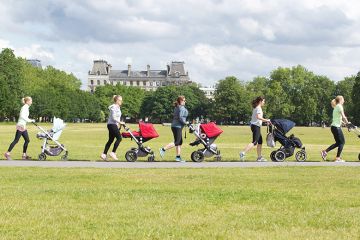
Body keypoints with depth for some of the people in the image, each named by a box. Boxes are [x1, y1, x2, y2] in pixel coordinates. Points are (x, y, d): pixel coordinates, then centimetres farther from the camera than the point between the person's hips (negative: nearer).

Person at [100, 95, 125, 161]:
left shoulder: (117, 107, 17)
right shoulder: (114, 107, -14)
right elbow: (113, 118, -21)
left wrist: (119, 124, 16)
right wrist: (120, 122, -18)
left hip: (114, 125, 10)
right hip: (112, 124, -10)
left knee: (110, 140, 10)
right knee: (119, 138, -13)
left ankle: (104, 154, 11)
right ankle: (113, 153, -10)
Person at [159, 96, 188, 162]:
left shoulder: (176, 108, 16)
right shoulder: (182, 108, -12)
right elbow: (180, 117, -23)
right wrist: (185, 122, -10)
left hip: (174, 126, 10)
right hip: (178, 127, -10)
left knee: (180, 142, 11)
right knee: (177, 142, -9)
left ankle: (178, 157, 11)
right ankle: (163, 149, -15)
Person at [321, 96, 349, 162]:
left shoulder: (335, 107, 18)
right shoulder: (339, 106, -10)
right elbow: (343, 117, -17)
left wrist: (344, 122, 14)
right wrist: (347, 122, -4)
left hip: (333, 126, 9)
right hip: (337, 127, -9)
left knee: (338, 143, 15)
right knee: (342, 142, 0)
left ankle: (325, 152, 9)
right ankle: (338, 158, 0)